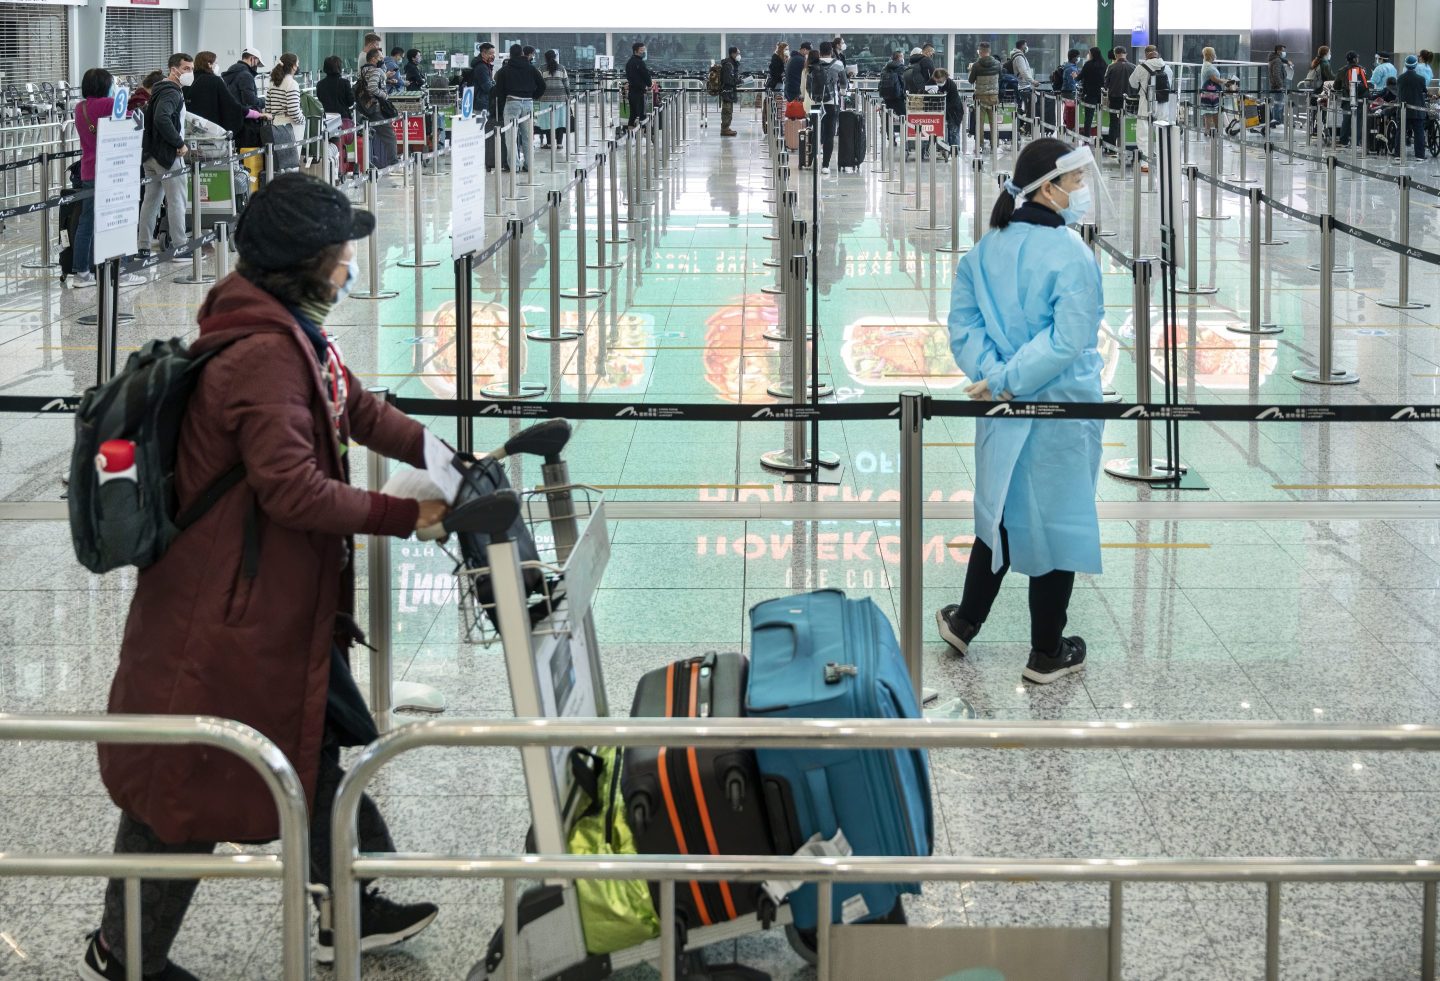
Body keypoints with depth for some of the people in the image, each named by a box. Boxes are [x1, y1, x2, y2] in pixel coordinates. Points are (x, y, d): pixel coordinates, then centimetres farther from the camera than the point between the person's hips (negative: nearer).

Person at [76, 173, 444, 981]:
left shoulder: (296, 336, 7)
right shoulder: (264, 355, -26)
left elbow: (360, 411, 15)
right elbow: (294, 488, -30)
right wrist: (405, 517, -22)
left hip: (291, 604, 11)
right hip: (231, 615, -11)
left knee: (329, 745, 21)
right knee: (189, 789, 4)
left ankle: (353, 912, 37)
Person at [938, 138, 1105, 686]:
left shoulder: (985, 249, 1)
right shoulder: (1071, 255, -19)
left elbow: (963, 323, -2)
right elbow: (1067, 342, -25)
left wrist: (992, 376, -12)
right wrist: (1004, 382, -18)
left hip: (1001, 414, 6)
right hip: (1060, 413, -6)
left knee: (1002, 512, 24)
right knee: (1055, 522, 8)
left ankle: (964, 623, 36)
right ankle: (1047, 655, 20)